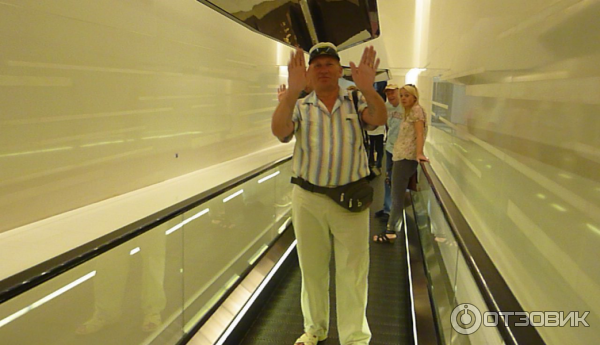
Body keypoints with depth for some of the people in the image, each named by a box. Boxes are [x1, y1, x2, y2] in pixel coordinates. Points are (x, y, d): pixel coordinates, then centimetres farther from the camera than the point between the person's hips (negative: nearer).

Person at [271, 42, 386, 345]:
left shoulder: (355, 102, 4)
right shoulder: (299, 106, 4)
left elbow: (379, 119, -16)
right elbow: (279, 131, -16)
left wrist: (367, 88, -34)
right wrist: (292, 91, -29)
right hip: (308, 199, 1)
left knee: (352, 272, 7)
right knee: (311, 269, 16)